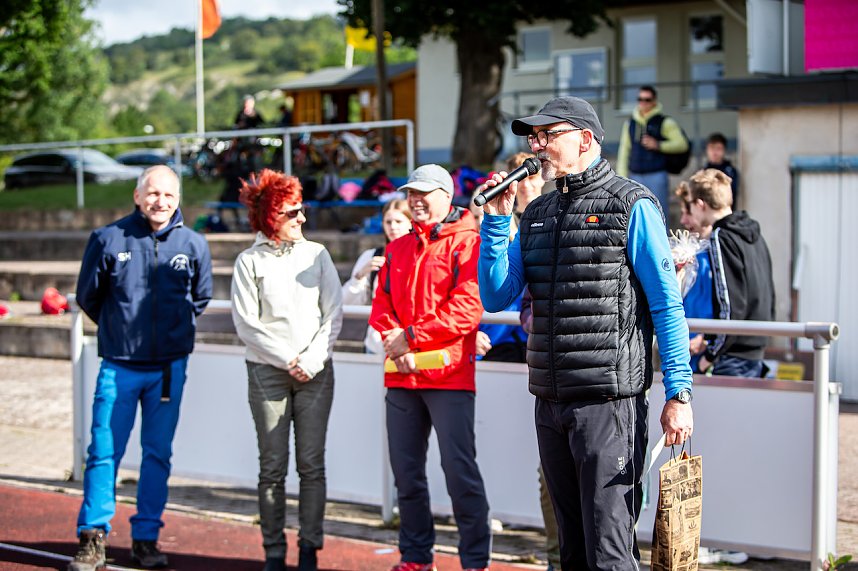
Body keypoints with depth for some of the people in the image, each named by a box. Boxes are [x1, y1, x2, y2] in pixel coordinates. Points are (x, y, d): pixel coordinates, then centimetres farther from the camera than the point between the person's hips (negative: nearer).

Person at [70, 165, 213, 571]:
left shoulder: (193, 244, 1)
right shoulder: (108, 239, -4)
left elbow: (200, 298, 18)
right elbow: (88, 296, 9)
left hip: (170, 367, 2)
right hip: (119, 365, -1)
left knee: (158, 454, 7)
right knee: (104, 452, -2)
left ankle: (146, 538, 17)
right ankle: (93, 538, 7)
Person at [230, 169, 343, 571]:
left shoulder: (316, 254, 7)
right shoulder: (250, 262, 1)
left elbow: (333, 313, 4)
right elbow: (246, 324, -3)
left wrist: (312, 360, -7)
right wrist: (288, 360, -8)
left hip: (316, 372, 2)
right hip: (268, 372, -2)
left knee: (312, 464, 1)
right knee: (273, 466, 1)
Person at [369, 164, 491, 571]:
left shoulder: (466, 242, -3)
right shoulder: (398, 249, 18)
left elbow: (468, 308, -13)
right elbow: (381, 305, 13)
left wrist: (412, 336, -13)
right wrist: (394, 341, -7)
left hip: (449, 374, -6)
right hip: (401, 378, 6)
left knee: (459, 469, -7)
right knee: (406, 472, 10)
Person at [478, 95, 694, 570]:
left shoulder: (631, 206, -4)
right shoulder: (537, 214, 15)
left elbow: (668, 306, -7)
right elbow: (495, 298, 10)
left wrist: (678, 393, -12)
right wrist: (496, 220, 1)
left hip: (609, 402, -7)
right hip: (550, 405, 7)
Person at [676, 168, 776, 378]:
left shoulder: (721, 239, -13)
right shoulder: (754, 234, 14)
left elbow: (730, 304, -19)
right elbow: (768, 296, 18)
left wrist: (711, 354, -12)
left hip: (734, 356, -9)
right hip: (756, 351, 9)